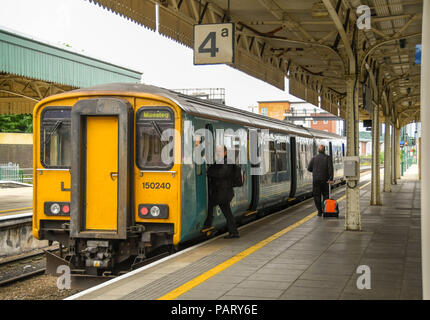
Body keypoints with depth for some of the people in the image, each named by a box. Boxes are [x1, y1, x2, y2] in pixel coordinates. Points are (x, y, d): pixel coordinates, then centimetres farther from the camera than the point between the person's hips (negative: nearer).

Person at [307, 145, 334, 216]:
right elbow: (330, 168, -12)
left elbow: (309, 168, 3)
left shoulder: (314, 158, 2)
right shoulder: (328, 158, -2)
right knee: (325, 195, 13)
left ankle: (320, 211, 0)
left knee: (317, 196, 5)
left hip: (316, 179, 0)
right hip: (324, 180, 0)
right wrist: (331, 179, -14)